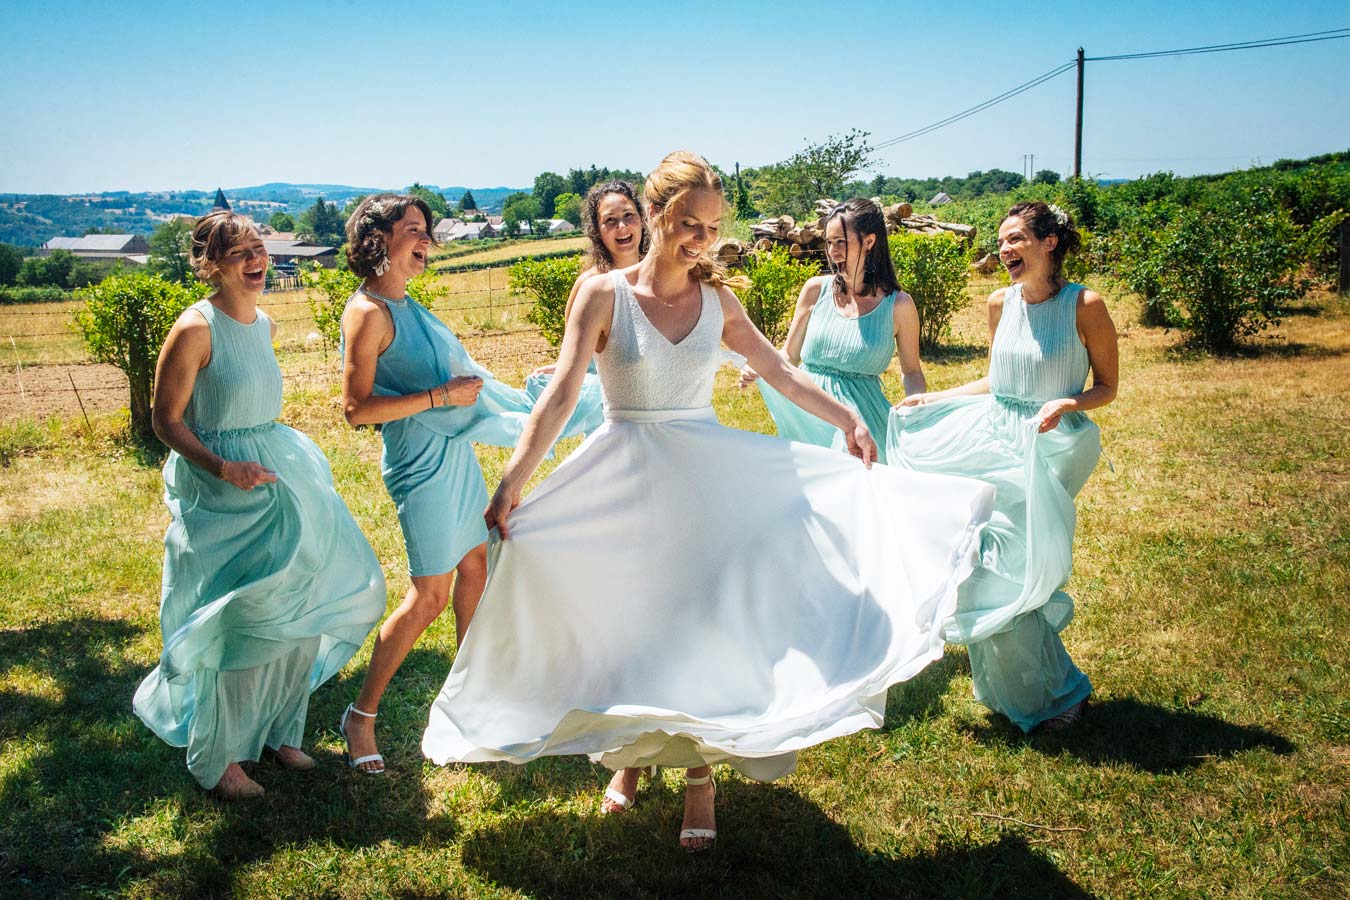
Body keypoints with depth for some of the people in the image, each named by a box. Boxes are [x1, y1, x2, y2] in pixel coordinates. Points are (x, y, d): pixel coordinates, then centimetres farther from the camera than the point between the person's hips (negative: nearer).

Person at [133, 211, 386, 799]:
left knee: (298, 611, 12)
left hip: (279, 478, 8)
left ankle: (277, 732, 31)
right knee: (235, 623, -1)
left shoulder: (263, 323, 7)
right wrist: (223, 469, -26)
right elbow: (166, 420, -13)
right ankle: (216, 760, 17)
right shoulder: (195, 329, -16)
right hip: (218, 491, -8)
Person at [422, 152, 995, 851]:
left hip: (706, 472, 2)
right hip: (625, 479, -2)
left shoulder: (717, 300, 0)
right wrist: (513, 482, -24)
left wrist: (847, 419, 6)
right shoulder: (604, 293, -9)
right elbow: (562, 394, -16)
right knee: (628, 622, 10)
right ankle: (631, 748, 34)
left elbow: (779, 374, 11)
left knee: (701, 620, 4)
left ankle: (699, 773, 19)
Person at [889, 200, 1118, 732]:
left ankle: (1053, 693, 13)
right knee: (980, 562, 5)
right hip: (994, 442, 6)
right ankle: (1008, 686, 26)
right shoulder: (1001, 304, 6)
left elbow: (1107, 388, -3)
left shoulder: (1085, 305, -10)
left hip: (1048, 449, -6)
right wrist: (933, 399, 14)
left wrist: (1065, 403, -22)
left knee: (1014, 569, -9)